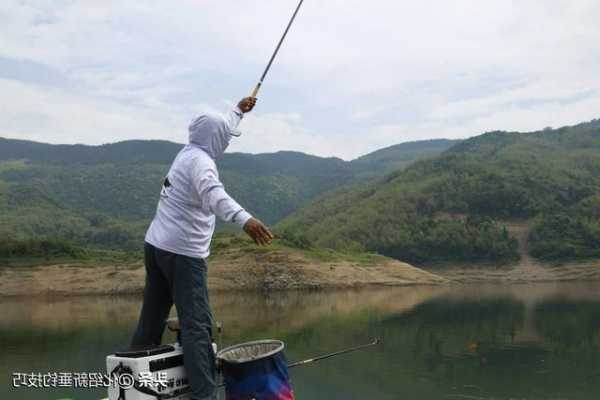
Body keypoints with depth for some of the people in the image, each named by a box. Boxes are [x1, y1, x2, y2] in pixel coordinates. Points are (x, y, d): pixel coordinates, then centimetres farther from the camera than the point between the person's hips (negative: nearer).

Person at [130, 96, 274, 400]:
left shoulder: (187, 152, 13)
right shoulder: (200, 160, -14)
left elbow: (219, 128, 33)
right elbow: (213, 194, -36)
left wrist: (239, 111, 47)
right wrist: (244, 218, -53)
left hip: (156, 246, 10)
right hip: (182, 253, -9)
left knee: (152, 318, 15)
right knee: (197, 325, -11)